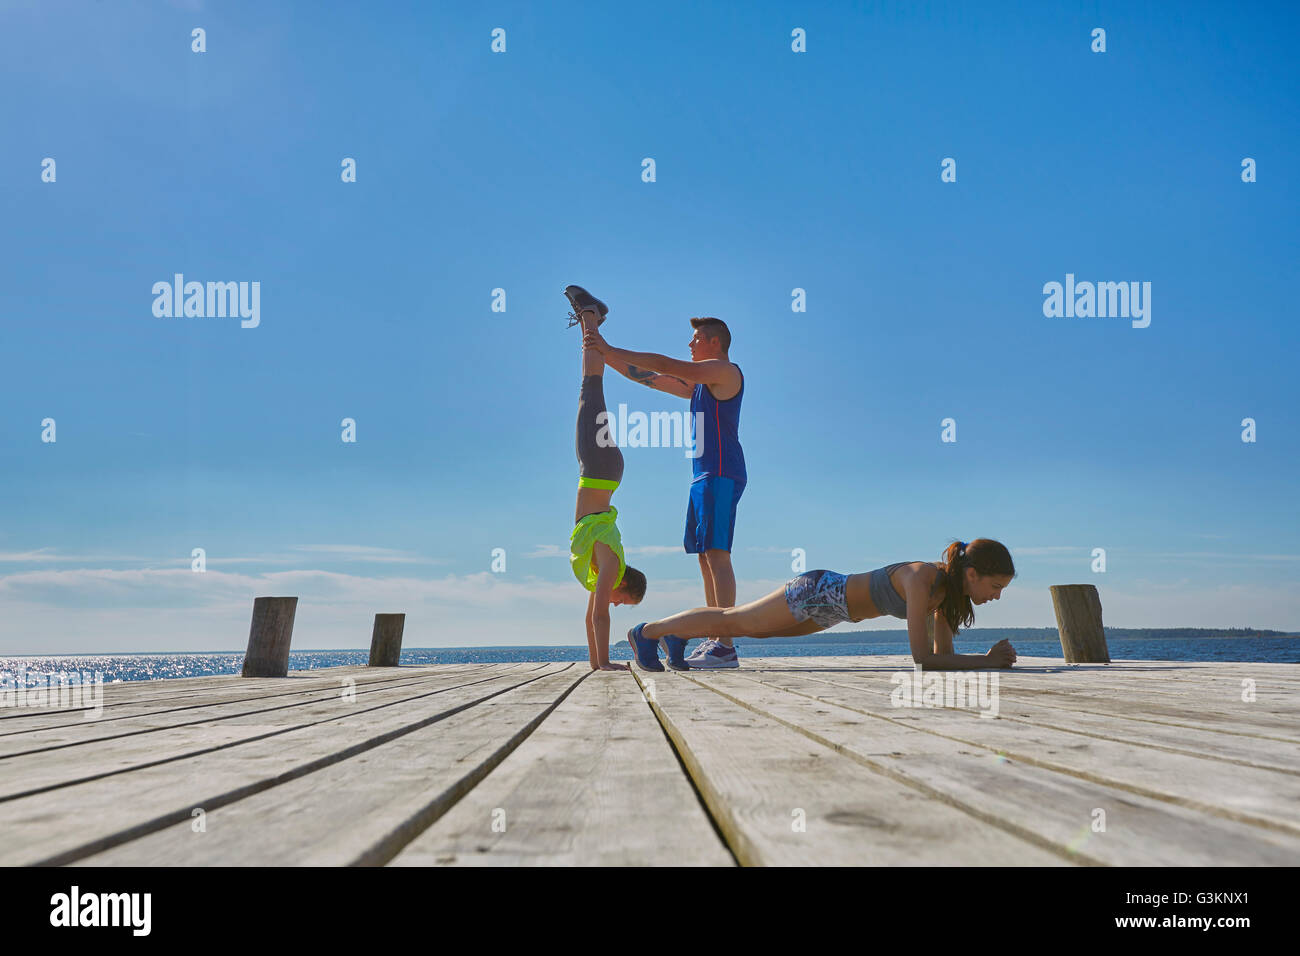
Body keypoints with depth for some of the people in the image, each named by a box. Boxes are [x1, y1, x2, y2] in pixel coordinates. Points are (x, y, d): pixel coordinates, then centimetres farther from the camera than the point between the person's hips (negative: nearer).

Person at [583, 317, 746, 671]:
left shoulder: (726, 371, -3)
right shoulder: (699, 384, 25)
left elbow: (664, 364, -9)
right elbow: (652, 378, 26)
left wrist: (611, 350, -6)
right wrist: (606, 356, 20)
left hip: (722, 475, -10)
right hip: (704, 477, 10)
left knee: (716, 554, -15)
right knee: (706, 558, 6)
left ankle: (725, 646, -19)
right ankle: (713, 642, 5)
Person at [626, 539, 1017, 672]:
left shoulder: (952, 586, -9)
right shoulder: (922, 579, -35)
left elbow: (942, 651, -2)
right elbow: (922, 657, -38)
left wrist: (990, 657, -17)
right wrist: (987, 660, -34)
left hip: (830, 601, 8)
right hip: (816, 593, -8)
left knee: (745, 626, 26)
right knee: (731, 621, 9)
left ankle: (677, 635, 46)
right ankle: (646, 632, 27)